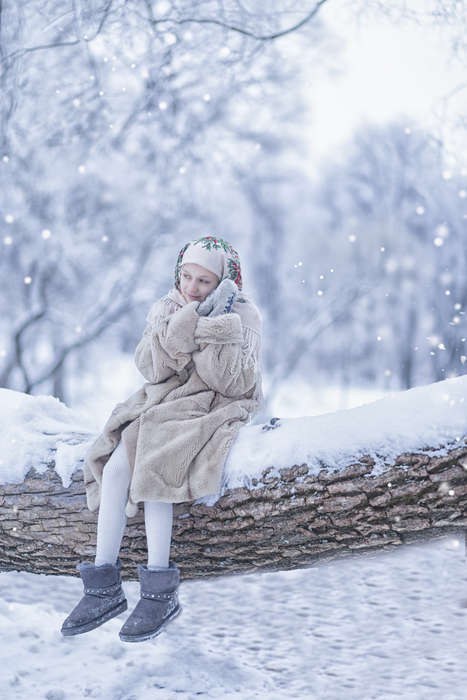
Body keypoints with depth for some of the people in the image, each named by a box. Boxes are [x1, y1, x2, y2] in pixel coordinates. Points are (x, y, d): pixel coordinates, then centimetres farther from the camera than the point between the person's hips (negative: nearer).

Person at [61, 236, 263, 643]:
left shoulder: (243, 315, -3)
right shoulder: (167, 309, 9)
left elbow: (237, 383, -14)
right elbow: (149, 366, -6)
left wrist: (219, 327, -20)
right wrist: (187, 323, -18)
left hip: (212, 409, -5)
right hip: (162, 403, 5)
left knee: (153, 466, -29)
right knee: (116, 466, -20)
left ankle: (160, 593, -24)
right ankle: (104, 588, -17)